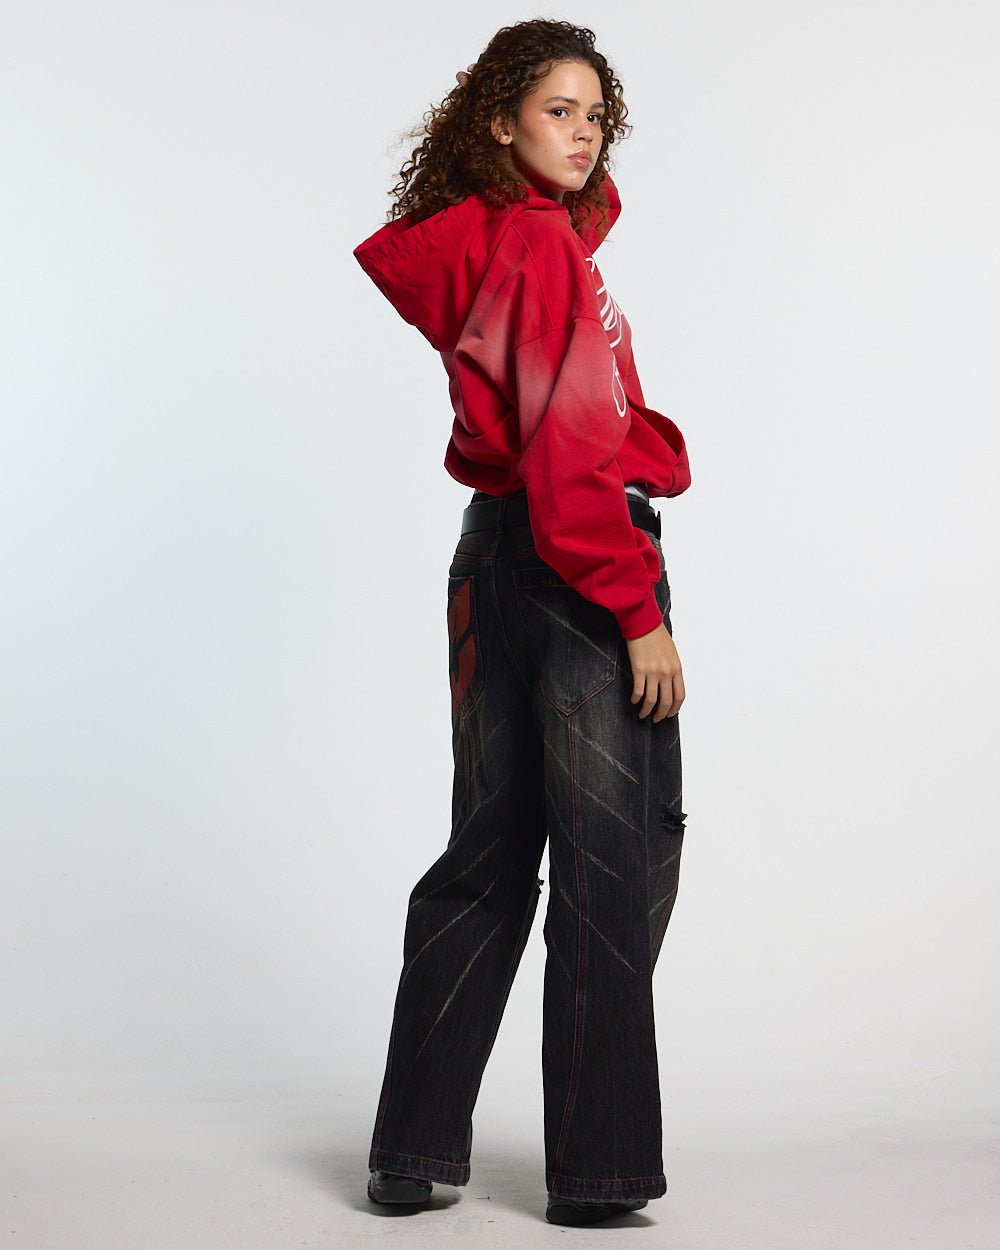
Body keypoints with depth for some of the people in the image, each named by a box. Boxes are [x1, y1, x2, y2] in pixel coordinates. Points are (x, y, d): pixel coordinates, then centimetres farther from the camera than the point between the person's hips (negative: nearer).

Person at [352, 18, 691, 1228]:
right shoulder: (542, 245, -13)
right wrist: (638, 612, -21)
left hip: (494, 555, 9)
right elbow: (571, 452, -21)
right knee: (615, 865, -1)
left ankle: (414, 1151, 22)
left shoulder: (468, 239, 12)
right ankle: (599, 1173, 8)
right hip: (582, 567, -9)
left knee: (490, 855, 14)